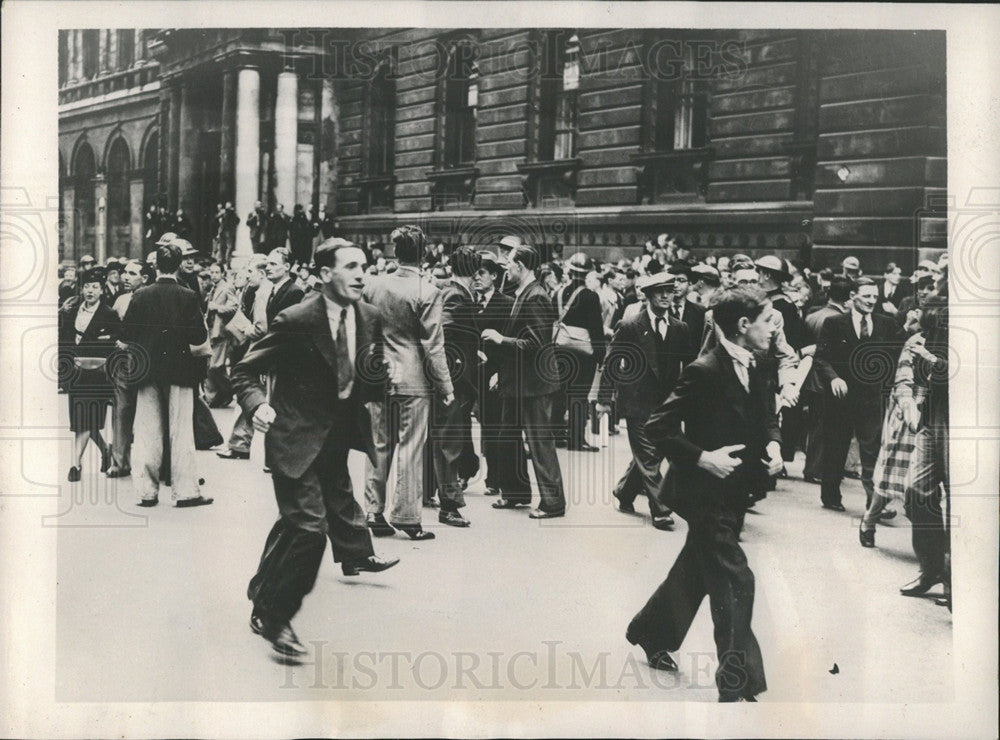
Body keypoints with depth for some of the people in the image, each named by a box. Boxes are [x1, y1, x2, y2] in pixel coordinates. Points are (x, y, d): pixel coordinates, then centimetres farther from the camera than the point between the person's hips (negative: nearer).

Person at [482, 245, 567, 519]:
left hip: (534, 385, -10)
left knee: (540, 443, -4)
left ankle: (553, 501, 3)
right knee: (508, 438, 18)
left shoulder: (535, 298, -18)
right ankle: (516, 492, 30)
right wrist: (502, 373, 15)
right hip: (516, 383, 10)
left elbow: (535, 344, -23)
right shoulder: (519, 295, 12)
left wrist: (501, 339, -17)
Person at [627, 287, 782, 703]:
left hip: (735, 493, 9)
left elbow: (768, 419, 21)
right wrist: (703, 458, -25)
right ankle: (737, 687, -4)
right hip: (705, 493, -9)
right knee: (735, 582, -11)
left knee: (695, 572, 23)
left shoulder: (755, 372, 6)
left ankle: (650, 633, 46)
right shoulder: (704, 372, -21)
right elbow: (658, 428, -21)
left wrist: (773, 445, 0)